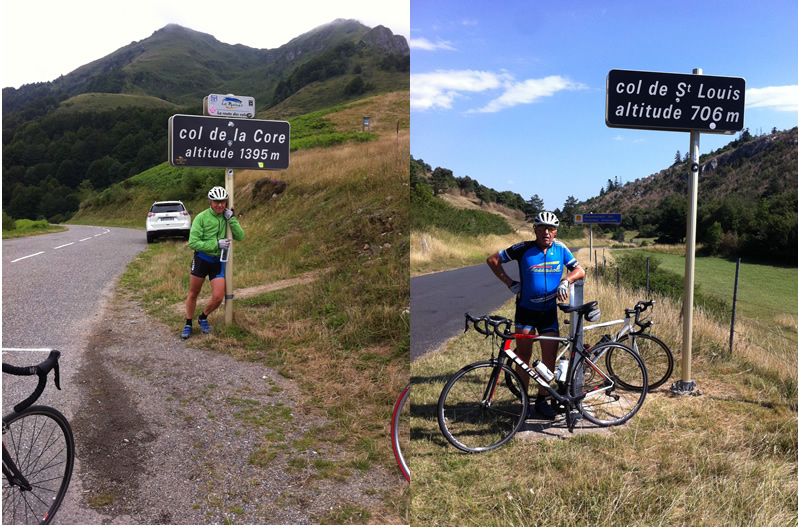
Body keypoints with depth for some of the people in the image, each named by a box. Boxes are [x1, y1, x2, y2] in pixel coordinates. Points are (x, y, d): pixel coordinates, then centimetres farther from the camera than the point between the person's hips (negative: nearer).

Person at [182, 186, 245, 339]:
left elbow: (240, 237, -10)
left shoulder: (227, 217, -1)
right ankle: (188, 324, 30)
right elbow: (193, 243, -17)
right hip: (201, 259, -2)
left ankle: (203, 318, 24)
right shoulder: (201, 218, -12)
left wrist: (232, 219, -20)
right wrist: (216, 244, -23)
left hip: (218, 262, 2)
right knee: (193, 294, 11)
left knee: (218, 297, -5)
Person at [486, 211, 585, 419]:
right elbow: (492, 260, -4)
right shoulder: (524, 249, -10)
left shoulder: (560, 249, -1)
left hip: (549, 310, 3)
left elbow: (580, 271, 6)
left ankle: (541, 400, 17)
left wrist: (565, 281, -15)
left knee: (550, 357, 1)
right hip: (526, 309, -2)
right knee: (523, 356, 2)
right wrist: (510, 283, -8)